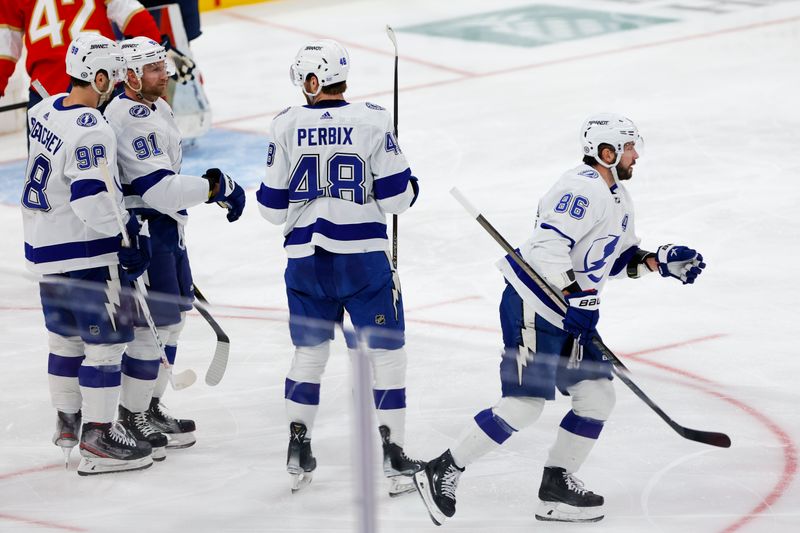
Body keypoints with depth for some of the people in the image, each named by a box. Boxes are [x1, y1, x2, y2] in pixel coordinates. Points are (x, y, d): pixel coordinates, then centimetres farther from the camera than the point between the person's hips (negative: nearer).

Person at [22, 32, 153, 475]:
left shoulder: (46, 110, 4)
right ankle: (97, 438, 3)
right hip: (84, 254, -9)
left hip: (44, 246, 9)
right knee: (106, 340, -1)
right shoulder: (91, 131, -24)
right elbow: (91, 202, -29)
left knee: (66, 337, 21)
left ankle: (68, 422, 34)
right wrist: (127, 234, -18)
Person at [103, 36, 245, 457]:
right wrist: (215, 186, -22)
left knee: (172, 316, 17)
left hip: (166, 228, 11)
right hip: (142, 232, -11)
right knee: (155, 323, -8)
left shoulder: (156, 108, 12)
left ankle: (151, 407, 27)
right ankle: (131, 418, 2)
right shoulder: (130, 120, -22)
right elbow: (157, 188, -29)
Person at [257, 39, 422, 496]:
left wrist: (264, 192, 25)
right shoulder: (373, 121, -6)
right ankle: (393, 453, 4)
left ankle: (299, 449, 16)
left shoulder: (287, 126, -1)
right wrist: (410, 186, 17)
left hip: (307, 258, 3)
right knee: (387, 351, 6)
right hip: (363, 257, -3)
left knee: (310, 351, 18)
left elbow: (274, 208, 3)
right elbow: (395, 197, -5)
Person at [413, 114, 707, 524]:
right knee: (525, 404, -14)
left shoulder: (618, 198, 17)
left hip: (570, 311, 11)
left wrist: (659, 261, 10)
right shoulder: (583, 189, -17)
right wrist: (576, 297, -29)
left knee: (597, 396, 7)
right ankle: (443, 472, -5)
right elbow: (549, 244, -26)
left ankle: (557, 488, 15)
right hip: (533, 307, -11)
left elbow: (616, 257, 24)